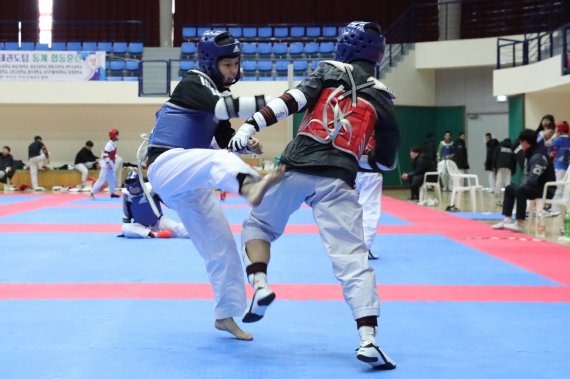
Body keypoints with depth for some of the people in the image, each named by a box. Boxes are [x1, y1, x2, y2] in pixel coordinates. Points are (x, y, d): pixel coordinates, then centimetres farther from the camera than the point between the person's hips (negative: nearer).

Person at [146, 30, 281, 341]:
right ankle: (251, 188, -74)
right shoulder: (194, 82, -8)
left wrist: (247, 144, -2)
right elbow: (221, 107, -27)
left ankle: (225, 315, 19)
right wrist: (268, 104, -34)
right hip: (167, 166, -9)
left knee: (220, 245, 7)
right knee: (219, 161, -39)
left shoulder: (217, 93, 17)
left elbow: (225, 138, 19)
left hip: (190, 180, 9)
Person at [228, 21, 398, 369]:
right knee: (353, 259, -3)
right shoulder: (381, 97, 14)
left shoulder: (330, 70, 11)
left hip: (297, 167, 0)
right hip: (338, 179, 0)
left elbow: (292, 101, -6)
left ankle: (260, 285, 0)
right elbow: (387, 160, 17)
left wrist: (251, 125, -9)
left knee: (259, 225, 23)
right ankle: (368, 339, -14)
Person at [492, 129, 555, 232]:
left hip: (545, 189, -11)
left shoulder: (539, 156, -20)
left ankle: (520, 223, -29)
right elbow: (526, 175, 16)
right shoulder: (530, 155, 11)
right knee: (509, 188, 14)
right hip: (533, 187, 11)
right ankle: (507, 220, 8)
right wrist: (522, 185, -1)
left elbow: (533, 178, -26)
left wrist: (522, 186, -13)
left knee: (520, 191, -32)